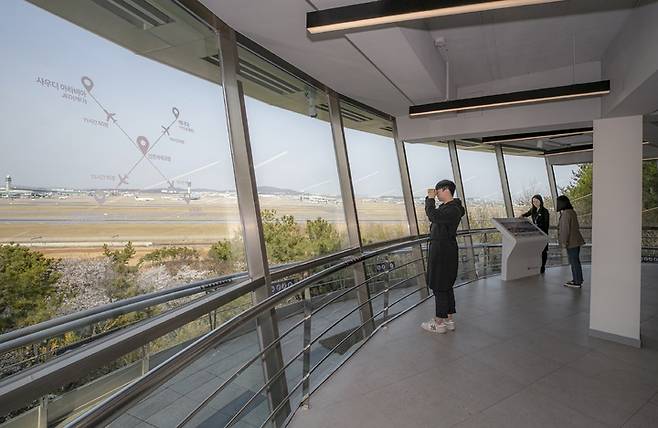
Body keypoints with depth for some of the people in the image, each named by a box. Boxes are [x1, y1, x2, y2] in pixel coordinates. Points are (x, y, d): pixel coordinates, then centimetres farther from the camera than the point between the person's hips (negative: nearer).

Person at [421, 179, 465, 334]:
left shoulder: (453, 210, -19)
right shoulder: (446, 207, 13)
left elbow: (433, 216, -31)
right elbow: (433, 215, 24)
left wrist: (430, 198, -19)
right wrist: (430, 198, 13)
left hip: (443, 251, -11)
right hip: (441, 249, 11)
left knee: (439, 286, -1)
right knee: (446, 286, 16)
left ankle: (440, 323, 10)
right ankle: (449, 320, 28)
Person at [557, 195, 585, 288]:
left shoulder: (566, 214, -20)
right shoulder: (572, 212, 11)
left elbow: (565, 229, -21)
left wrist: (564, 242, -16)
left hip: (571, 242, -10)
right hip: (576, 241, 10)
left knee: (574, 261, -2)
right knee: (575, 261, 18)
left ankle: (577, 282, 5)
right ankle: (578, 279, 30)